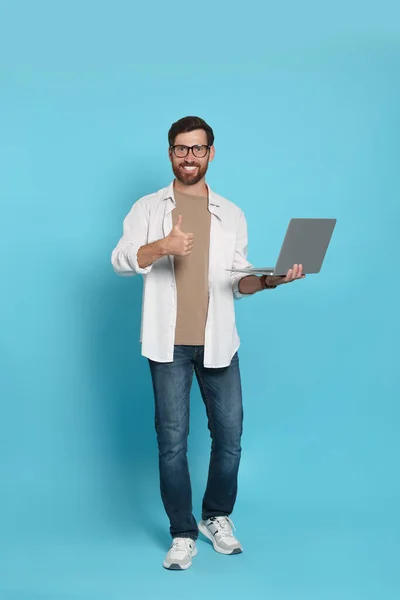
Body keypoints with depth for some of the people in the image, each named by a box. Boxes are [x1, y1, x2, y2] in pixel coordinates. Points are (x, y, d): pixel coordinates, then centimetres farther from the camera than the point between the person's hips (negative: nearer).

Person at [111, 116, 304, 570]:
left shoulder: (231, 215, 13)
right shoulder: (149, 208, 4)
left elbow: (237, 282, 12)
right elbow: (120, 259, -11)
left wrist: (269, 280, -9)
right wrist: (163, 246, -30)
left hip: (218, 341, 3)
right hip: (168, 342, -2)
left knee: (229, 433, 5)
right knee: (172, 439, 0)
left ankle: (217, 517, 27)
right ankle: (183, 534, 13)